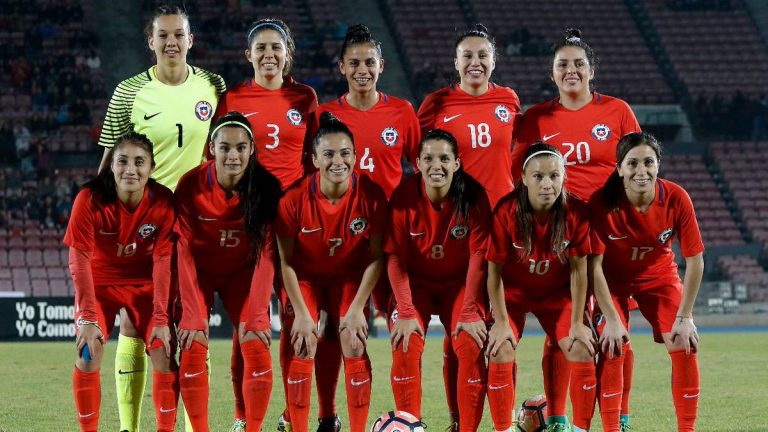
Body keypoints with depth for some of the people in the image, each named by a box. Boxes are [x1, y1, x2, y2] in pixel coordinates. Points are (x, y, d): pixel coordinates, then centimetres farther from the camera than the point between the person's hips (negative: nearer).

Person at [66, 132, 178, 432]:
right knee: (88, 354, -17)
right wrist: (88, 318, -27)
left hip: (144, 284, 1)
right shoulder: (90, 199, -25)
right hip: (98, 282, -1)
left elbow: (163, 261, -17)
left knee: (165, 353, -11)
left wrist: (161, 318, -21)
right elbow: (79, 260, -22)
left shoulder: (163, 201, -21)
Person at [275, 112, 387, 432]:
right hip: (305, 276, -1)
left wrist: (357, 309, -15)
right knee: (302, 349, -11)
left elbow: (376, 256, -13)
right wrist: (301, 313, -16)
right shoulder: (294, 198, -27)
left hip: (350, 276, 1)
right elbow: (286, 261, -16)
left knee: (354, 346, -10)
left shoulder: (371, 195, -24)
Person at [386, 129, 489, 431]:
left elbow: (478, 256, -15)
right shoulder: (404, 196, -19)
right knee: (406, 346, -19)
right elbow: (395, 258, -15)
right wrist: (406, 313, -19)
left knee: (471, 346, -16)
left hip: (459, 283, 0)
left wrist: (470, 312, -16)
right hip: (414, 283, 0)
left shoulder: (473, 196, -18)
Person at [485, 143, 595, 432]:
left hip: (557, 292, 2)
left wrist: (577, 323, -10)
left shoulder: (576, 212, -22)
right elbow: (494, 270, -19)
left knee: (583, 351, -10)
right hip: (513, 292, -2)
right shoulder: (506, 212, -28)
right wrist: (501, 322, -16)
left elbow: (578, 270, -13)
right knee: (501, 352, -18)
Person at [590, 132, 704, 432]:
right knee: (611, 347, -18)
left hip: (659, 274, 2)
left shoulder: (676, 199, -25)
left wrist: (684, 317, -17)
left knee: (685, 346, -9)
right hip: (613, 278, -2)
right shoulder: (602, 203, -29)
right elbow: (594, 265, -21)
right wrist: (612, 319, -22)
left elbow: (695, 261, -16)